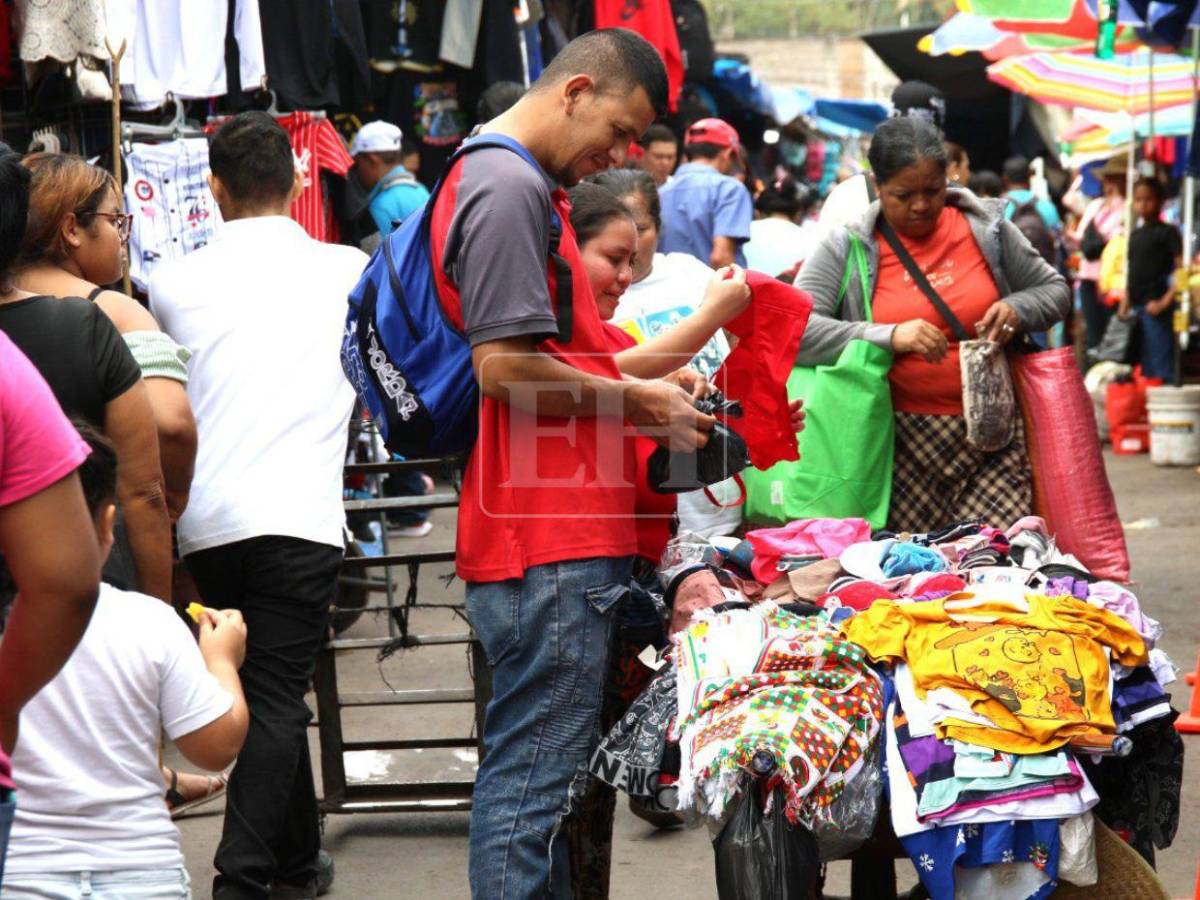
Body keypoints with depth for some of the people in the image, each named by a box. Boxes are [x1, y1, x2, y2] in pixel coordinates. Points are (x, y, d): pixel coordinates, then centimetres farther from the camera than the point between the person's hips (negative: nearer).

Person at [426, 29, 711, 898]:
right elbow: (506, 367, -20)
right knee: (535, 776, -7)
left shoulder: (529, 188, 20)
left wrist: (635, 390, 14)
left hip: (564, 535, 11)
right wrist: (634, 402, -9)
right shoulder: (509, 189, -13)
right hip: (547, 541, -11)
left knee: (534, 769, 15)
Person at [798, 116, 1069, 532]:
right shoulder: (846, 248, 1)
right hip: (904, 444, -2)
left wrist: (1017, 309, -3)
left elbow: (1056, 290, 20)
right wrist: (888, 336, -21)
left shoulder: (986, 230, 9)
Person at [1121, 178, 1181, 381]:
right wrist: (1124, 305, 14)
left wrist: (1165, 301, -16)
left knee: (1161, 366, -9)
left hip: (1155, 306, -7)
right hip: (1136, 307, 8)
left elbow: (1181, 270, -11)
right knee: (1145, 366, 13)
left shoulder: (1168, 232, -5)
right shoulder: (1135, 235, 17)